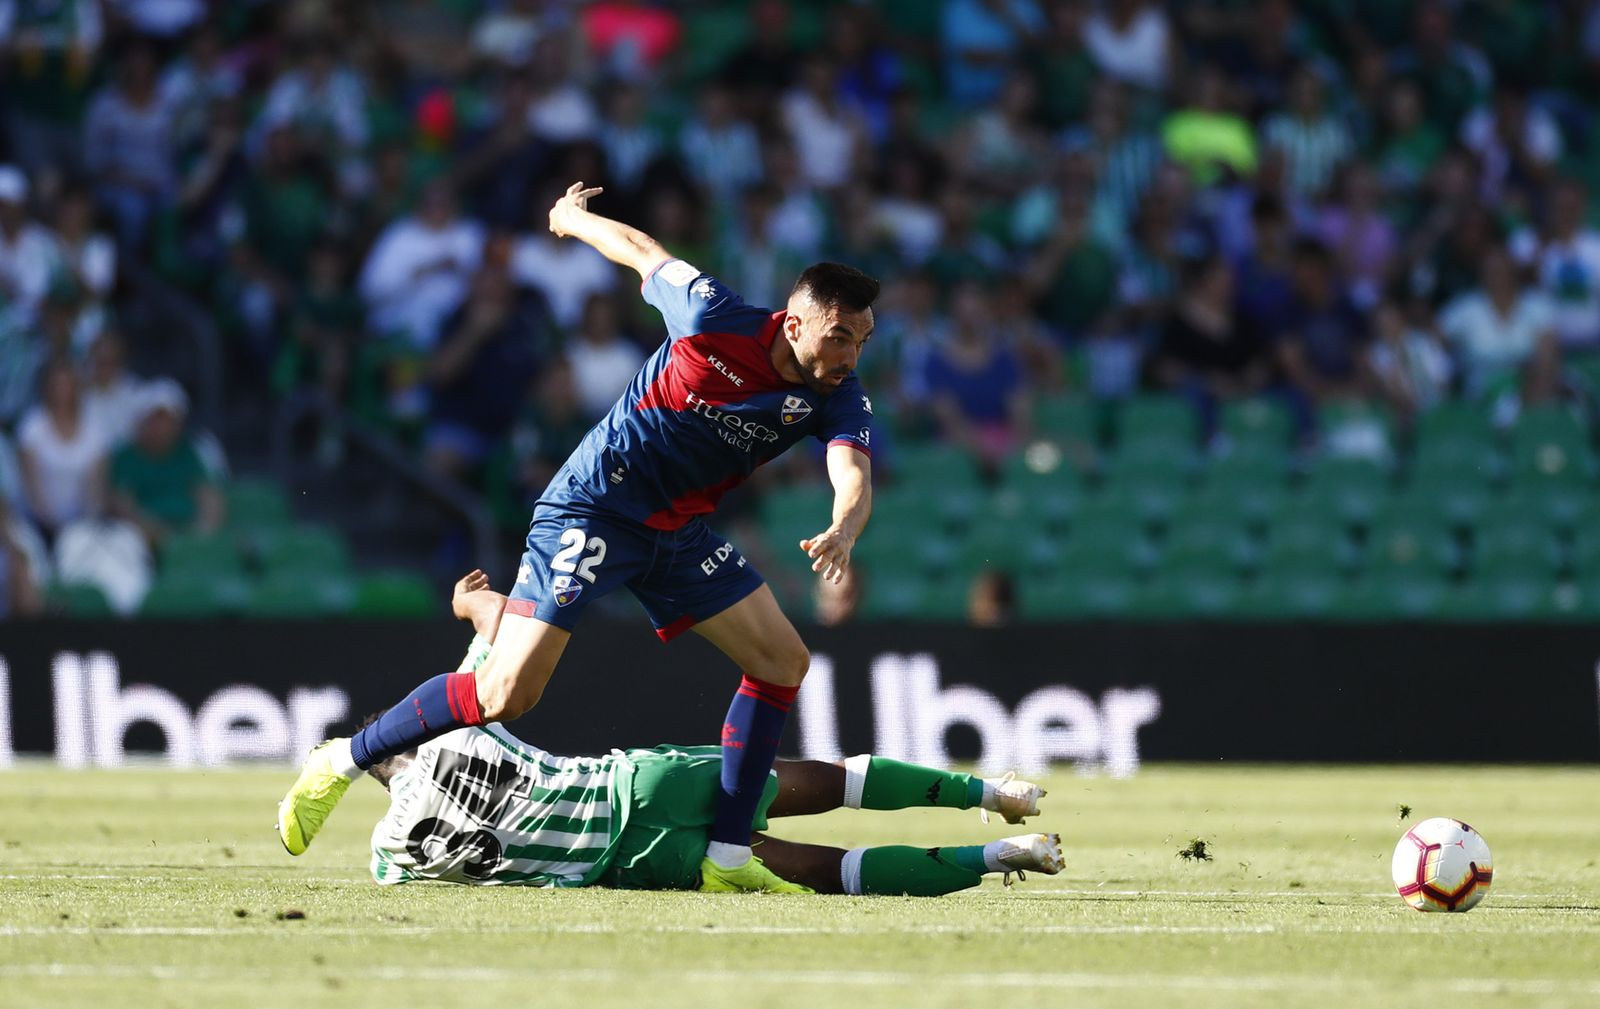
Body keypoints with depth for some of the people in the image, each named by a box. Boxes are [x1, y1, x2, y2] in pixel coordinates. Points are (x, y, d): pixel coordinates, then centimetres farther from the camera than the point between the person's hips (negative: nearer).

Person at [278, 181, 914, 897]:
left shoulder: (836, 399, -10)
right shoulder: (713, 319, -21)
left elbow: (855, 476, -27)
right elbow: (640, 251, -3)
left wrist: (841, 532, -50)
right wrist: (573, 218, 16)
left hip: (678, 531, 6)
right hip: (593, 509, -6)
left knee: (783, 660, -3)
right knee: (508, 691, -15)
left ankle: (728, 857, 4)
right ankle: (345, 761, 3)